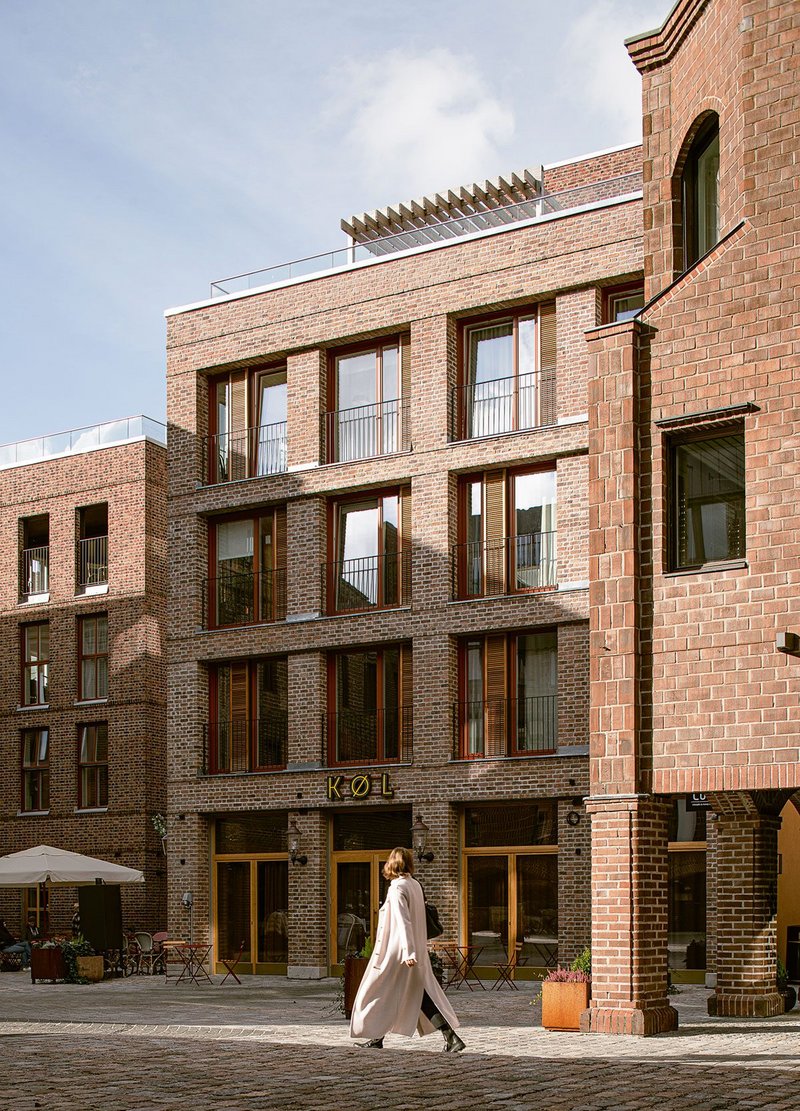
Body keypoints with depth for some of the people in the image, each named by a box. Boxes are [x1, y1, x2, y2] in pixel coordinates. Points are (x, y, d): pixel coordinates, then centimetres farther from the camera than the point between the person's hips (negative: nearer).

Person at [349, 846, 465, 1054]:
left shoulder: (397, 888, -15)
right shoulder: (415, 886, 9)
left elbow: (403, 921, -23)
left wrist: (408, 952, -28)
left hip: (395, 951, -8)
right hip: (418, 951, 8)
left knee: (381, 992, 9)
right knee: (421, 995, 9)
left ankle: (377, 1038, 19)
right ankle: (451, 1037, 1)